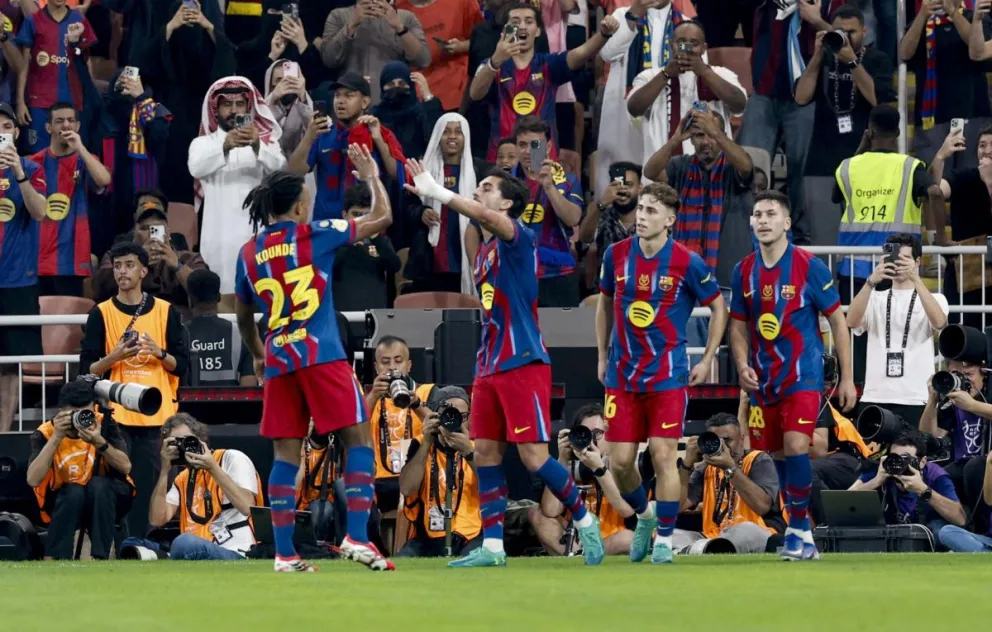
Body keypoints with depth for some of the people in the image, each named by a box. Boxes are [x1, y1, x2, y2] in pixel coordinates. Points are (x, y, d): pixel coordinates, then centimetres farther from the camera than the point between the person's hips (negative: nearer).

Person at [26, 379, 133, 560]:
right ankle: (52, 561, -30)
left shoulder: (104, 424, -11)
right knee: (73, 491, -33)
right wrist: (57, 437, -33)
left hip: (107, 499, 1)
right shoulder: (45, 433, -15)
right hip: (64, 503, -1)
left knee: (98, 484, -31)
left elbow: (125, 468, -21)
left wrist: (99, 442, -36)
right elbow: (33, 480, -28)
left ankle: (99, 560, -30)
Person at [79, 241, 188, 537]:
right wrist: (114, 357, -15)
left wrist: (159, 353, -11)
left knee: (151, 488, -2)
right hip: (116, 414, -1)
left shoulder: (165, 311, 8)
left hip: (157, 414, 1)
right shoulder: (101, 313, 6)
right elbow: (87, 369, 3)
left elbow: (182, 366, 8)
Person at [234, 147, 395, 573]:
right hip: (321, 356, -5)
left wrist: (258, 355, 39)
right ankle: (356, 537, -12)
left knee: (286, 454, 5)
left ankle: (284, 553, 1)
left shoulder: (249, 254, 10)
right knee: (358, 438, 0)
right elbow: (382, 219, 6)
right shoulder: (314, 235, -2)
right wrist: (372, 177, 22)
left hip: (279, 361, 5)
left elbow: (243, 317, 22)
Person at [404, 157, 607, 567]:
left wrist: (437, 192, -31)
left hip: (523, 364, -9)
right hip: (489, 366, 9)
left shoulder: (518, 238, -9)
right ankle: (492, 546, 4)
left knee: (534, 456, -9)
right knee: (485, 453, 3)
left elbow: (487, 218, -31)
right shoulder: (483, 252, 17)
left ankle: (584, 521, 9)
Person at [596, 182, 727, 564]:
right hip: (622, 373, 3)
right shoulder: (616, 255, 2)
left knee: (663, 455, -9)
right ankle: (644, 516, 28)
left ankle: (664, 538, 3)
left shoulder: (687, 263, -8)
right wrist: (602, 356, 16)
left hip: (668, 374, -3)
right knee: (620, 460, 0)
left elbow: (718, 308, 5)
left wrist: (707, 361, 1)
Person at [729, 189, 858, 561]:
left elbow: (838, 321, -3)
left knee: (795, 447, -20)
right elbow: (739, 325, 13)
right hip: (763, 378, 5)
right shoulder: (744, 271, 5)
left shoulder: (809, 267, -7)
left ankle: (799, 529, -7)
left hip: (803, 376, -5)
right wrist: (742, 366, -6)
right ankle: (802, 538, 20)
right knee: (778, 456, 8)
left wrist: (847, 378, -5)